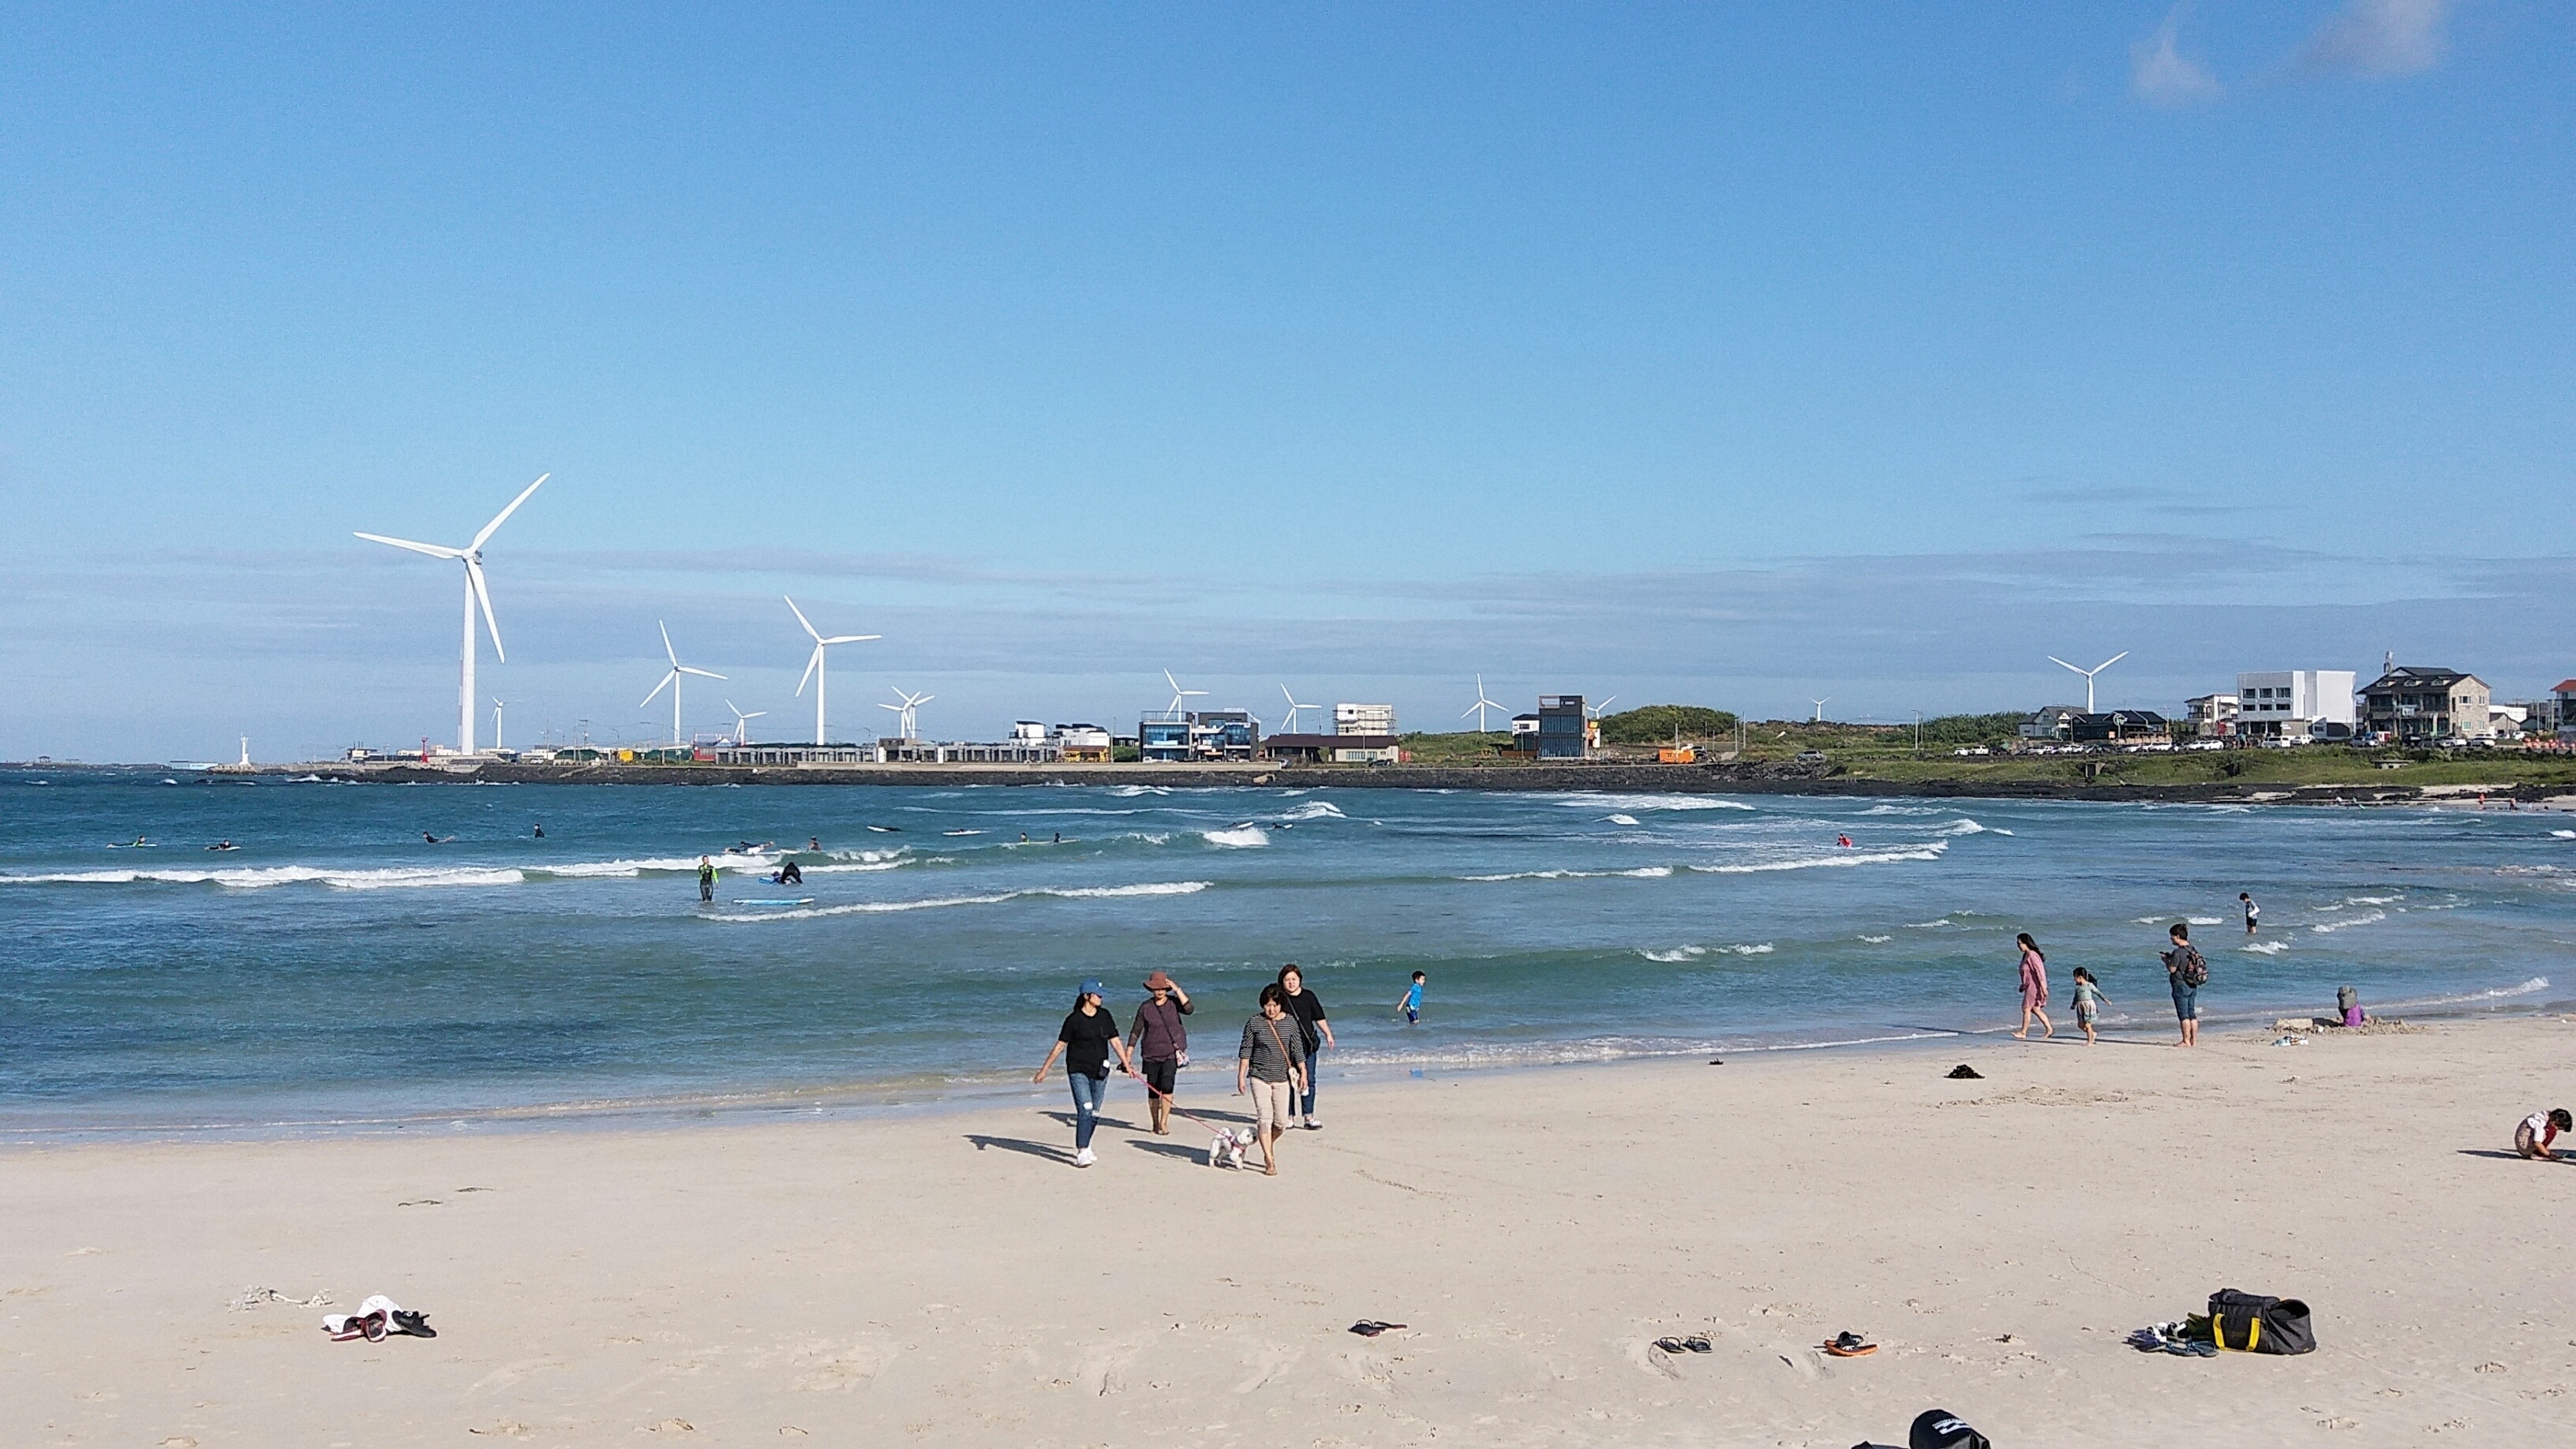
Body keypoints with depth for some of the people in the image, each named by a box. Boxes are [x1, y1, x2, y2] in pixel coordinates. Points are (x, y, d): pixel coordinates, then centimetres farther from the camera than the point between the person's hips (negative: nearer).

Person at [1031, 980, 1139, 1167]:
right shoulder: (1074, 1019, -8)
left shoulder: (1105, 1016, 6)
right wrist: (1044, 1070, -1)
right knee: (1085, 1110, -16)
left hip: (1100, 1071, 5)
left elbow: (1116, 1041, 11)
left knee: (1095, 1114, 10)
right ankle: (1082, 1153, -17)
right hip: (1078, 1071, -5)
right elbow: (1060, 1046, -3)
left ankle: (1083, 1147, 28)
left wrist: (1127, 1064, 8)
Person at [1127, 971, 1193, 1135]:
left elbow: (1189, 1009, -18)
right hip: (1151, 1054, 1)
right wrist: (1127, 1056, 0)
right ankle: (1155, 1123, 22)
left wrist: (1178, 990, -18)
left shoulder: (1174, 1002, 1)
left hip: (1171, 1053, -1)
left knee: (1167, 1086, -16)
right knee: (1153, 1089, 6)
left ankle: (1164, 1122, -10)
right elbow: (1135, 1031, 3)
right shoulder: (1145, 1007, 1)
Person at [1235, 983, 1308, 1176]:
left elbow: (1297, 1051, 7)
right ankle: (1269, 1161, -4)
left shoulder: (1290, 1023, 1)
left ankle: (1269, 1146, 34)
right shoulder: (1254, 1022, -3)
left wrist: (1303, 1073, 2)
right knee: (1264, 1118, -9)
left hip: (1282, 1078, 2)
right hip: (1259, 1077, -2)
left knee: (1281, 1122, 4)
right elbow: (1245, 1050, 1)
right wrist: (1241, 1076, -2)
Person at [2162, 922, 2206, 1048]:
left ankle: (2186, 1040, 0)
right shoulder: (2193, 950, 7)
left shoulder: (2178, 952, -19)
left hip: (2181, 985, -8)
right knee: (2192, 1014, 12)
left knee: (2183, 1014, -2)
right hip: (2193, 986, 8)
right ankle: (2194, 1040, 15)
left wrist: (2166, 961, 1)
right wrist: (2171, 957, 16)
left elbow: (2172, 969, -17)